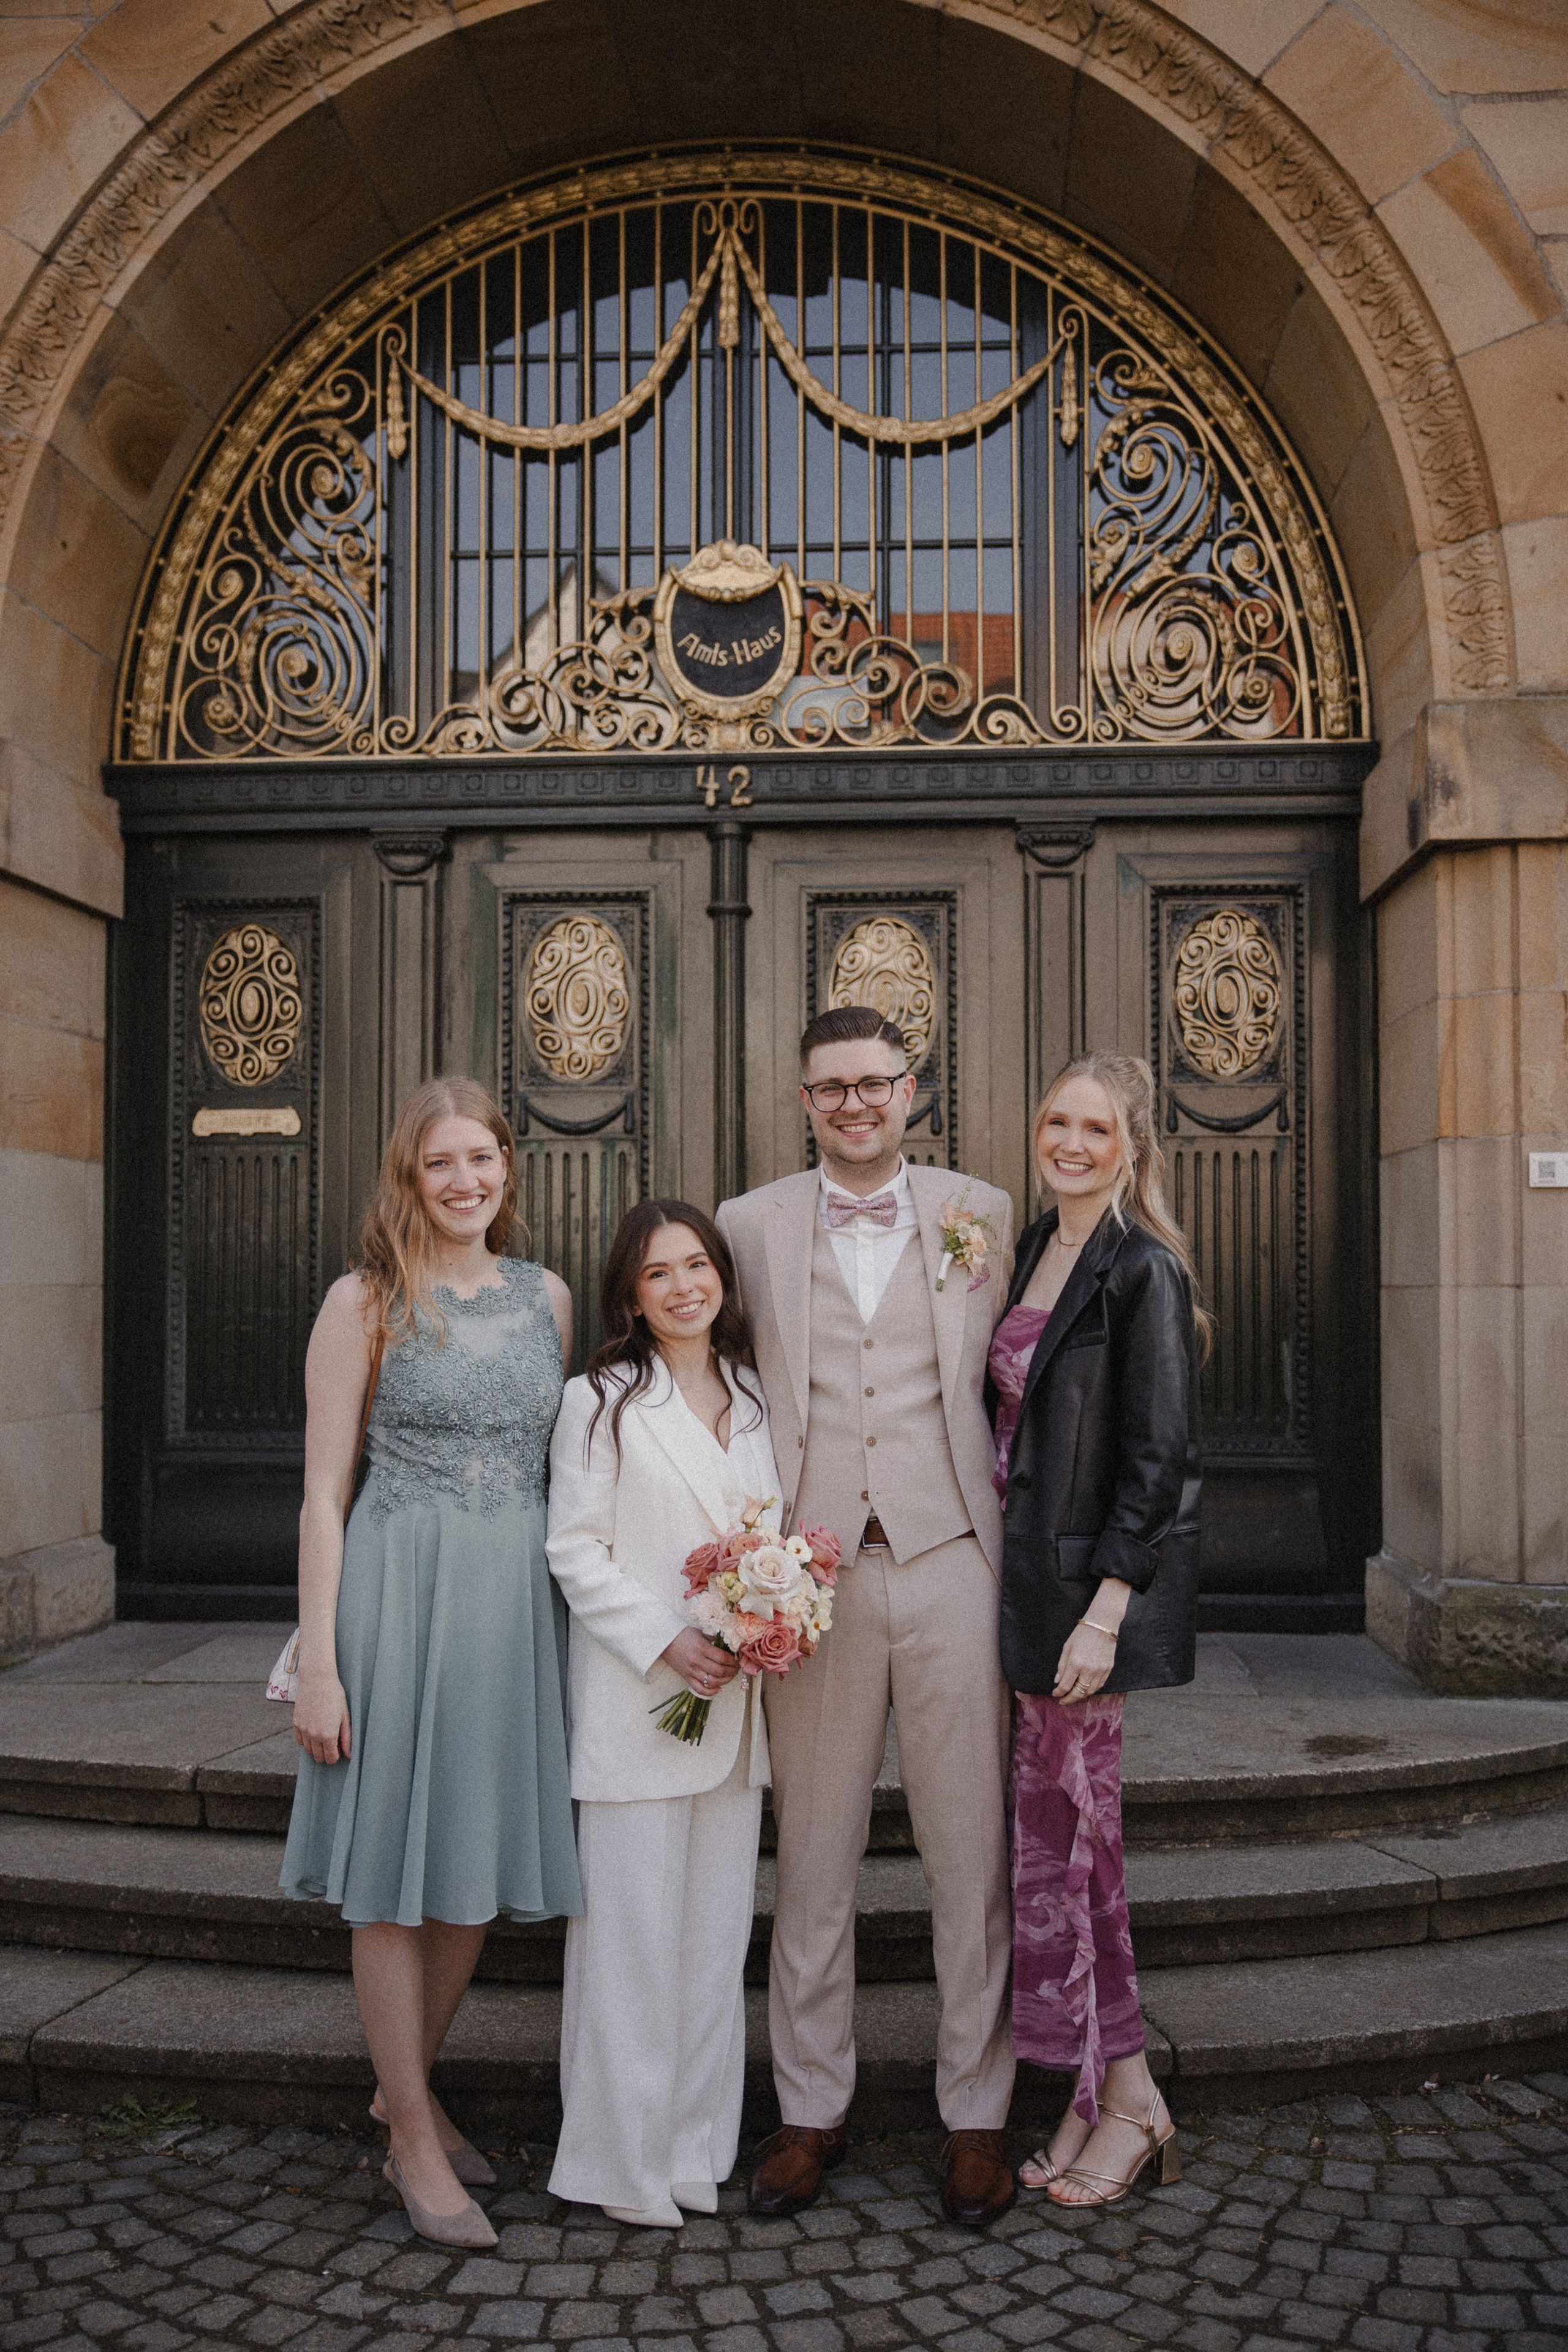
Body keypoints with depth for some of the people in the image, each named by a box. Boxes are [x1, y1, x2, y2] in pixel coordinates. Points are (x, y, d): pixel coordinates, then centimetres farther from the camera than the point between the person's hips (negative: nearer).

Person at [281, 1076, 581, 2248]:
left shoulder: (547, 1295, 9)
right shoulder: (366, 1302, -4)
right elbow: (325, 1491, -5)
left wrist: (590, 1612, 9)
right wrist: (317, 1662, -9)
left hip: (519, 1600, 5)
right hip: (399, 1591, -4)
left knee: (481, 1864, 13)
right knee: (396, 1874, 4)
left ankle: (407, 2085, 35)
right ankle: (413, 2139, 21)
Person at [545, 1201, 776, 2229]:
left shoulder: (756, 1397, 11)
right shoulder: (601, 1402, -4)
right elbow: (577, 1552, -7)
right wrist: (665, 1642, -16)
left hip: (735, 1699, 5)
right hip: (637, 1701, -5)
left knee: (718, 1929, 11)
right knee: (634, 1930, 1)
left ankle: (700, 2146, 25)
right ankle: (627, 2159, 15)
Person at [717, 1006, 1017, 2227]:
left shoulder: (982, 1212, 6)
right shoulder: (751, 1225, 7)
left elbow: (1012, 1373, 13)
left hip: (951, 1563, 0)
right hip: (812, 1574, 1)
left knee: (974, 1852, 6)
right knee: (813, 1854, 9)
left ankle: (976, 2114, 23)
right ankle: (812, 2108, 26)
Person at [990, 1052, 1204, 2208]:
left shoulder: (1144, 1270, -13)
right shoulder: (1034, 1247, 12)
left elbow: (1159, 1458, -16)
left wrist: (1104, 1611, -19)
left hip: (1096, 1576, -8)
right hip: (1028, 1568, 8)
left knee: (1062, 1825, -1)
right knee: (1065, 1820, 11)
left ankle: (1122, 2100, 16)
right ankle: (1116, 2089, 23)